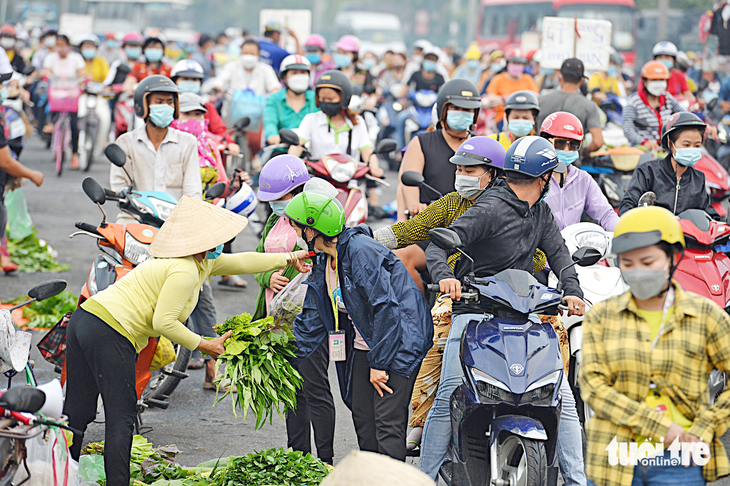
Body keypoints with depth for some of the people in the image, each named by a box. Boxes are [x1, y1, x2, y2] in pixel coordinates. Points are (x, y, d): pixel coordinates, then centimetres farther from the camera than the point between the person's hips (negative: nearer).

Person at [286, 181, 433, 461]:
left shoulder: (361, 251, -20)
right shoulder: (324, 263, 10)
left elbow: (386, 307, -23)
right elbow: (311, 322, 16)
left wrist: (379, 364, -21)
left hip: (398, 343, -10)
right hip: (363, 347, 10)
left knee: (387, 421, -13)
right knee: (362, 417, 9)